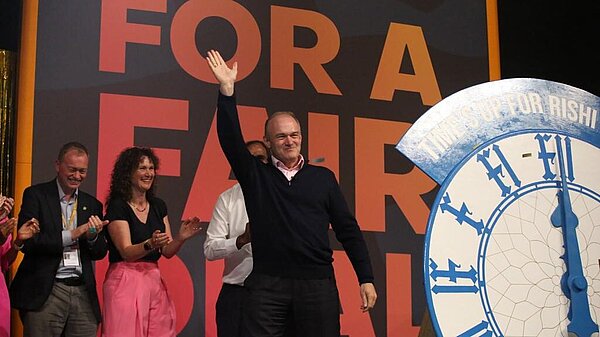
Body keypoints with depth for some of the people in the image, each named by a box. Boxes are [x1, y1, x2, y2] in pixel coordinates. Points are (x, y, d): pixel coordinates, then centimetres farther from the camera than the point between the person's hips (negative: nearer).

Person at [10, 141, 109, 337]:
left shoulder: (92, 204, 14)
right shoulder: (35, 195, 2)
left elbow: (99, 254, 15)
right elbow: (27, 242, -9)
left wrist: (93, 237, -7)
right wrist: (71, 234, -13)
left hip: (83, 293, 4)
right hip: (45, 294, -4)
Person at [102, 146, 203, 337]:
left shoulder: (158, 205, 12)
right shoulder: (117, 206, -7)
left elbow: (167, 252, 11)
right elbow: (126, 252, -13)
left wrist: (181, 237, -9)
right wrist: (150, 244, -31)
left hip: (154, 281, 6)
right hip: (126, 282, -6)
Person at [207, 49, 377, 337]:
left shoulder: (323, 177, 11)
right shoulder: (256, 175, 10)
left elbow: (348, 229, 9)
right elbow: (231, 140, -4)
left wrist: (366, 279, 4)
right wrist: (226, 90, -12)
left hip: (317, 284, 1)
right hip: (267, 284, 0)